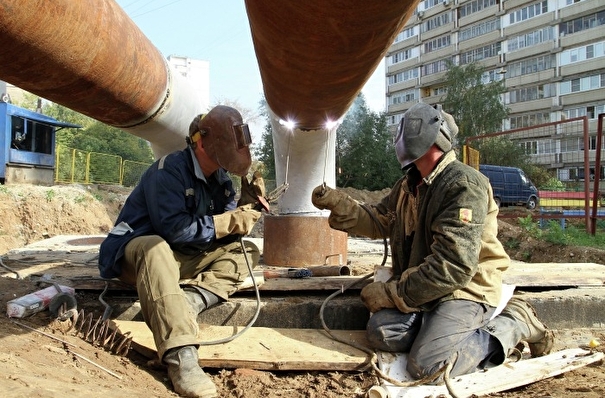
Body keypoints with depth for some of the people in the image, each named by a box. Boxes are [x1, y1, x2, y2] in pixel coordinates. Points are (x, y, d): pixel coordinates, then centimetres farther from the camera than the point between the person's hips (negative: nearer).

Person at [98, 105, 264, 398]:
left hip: (184, 259, 7)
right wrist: (230, 221, -24)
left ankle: (192, 299, -31)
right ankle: (181, 356, -52)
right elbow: (174, 229, -29)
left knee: (246, 251, -4)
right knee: (156, 247, -40)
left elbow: (226, 231, 2)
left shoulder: (220, 179, 3)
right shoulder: (169, 170, -19)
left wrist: (246, 205, -15)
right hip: (136, 253, -7)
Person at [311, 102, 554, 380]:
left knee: (426, 366, -21)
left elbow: (453, 266, -26)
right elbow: (379, 222, 12)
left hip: (463, 289, -7)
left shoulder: (464, 185, -20)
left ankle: (514, 323, 0)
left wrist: (392, 293, -21)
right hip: (421, 286, 7)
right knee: (381, 333, -14)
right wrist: (339, 204, -4)